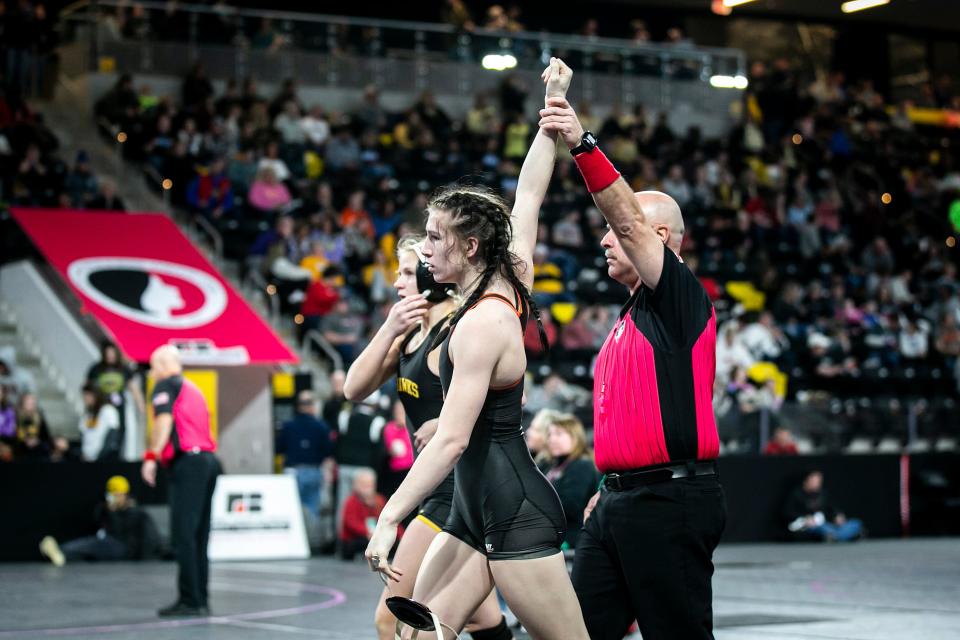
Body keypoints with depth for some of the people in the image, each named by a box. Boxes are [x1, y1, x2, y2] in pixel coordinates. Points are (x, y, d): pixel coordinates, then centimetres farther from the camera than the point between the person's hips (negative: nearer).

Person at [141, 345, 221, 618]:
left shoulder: (166, 385, 1)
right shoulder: (193, 388, 26)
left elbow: (164, 421, -13)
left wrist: (151, 457, -16)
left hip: (188, 462, -9)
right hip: (208, 460, 9)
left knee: (184, 535, -9)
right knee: (198, 536, 11)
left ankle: (190, 600, -13)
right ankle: (200, 600, 11)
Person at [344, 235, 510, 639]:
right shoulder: (412, 331, 11)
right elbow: (355, 390, 3)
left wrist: (444, 423, -19)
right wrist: (389, 329, -9)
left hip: (460, 492, -10)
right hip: (442, 489, 10)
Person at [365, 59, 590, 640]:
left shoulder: (480, 324, -18)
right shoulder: (511, 284, 5)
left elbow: (451, 441, -23)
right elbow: (529, 196, 17)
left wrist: (389, 518, -23)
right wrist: (553, 111, 21)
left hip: (516, 512, -9)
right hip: (476, 511, 9)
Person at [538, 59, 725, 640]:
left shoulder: (682, 299, -6)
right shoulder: (631, 317, 22)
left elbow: (631, 220, -21)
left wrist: (584, 145, -29)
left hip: (671, 502, -9)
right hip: (619, 503, 9)